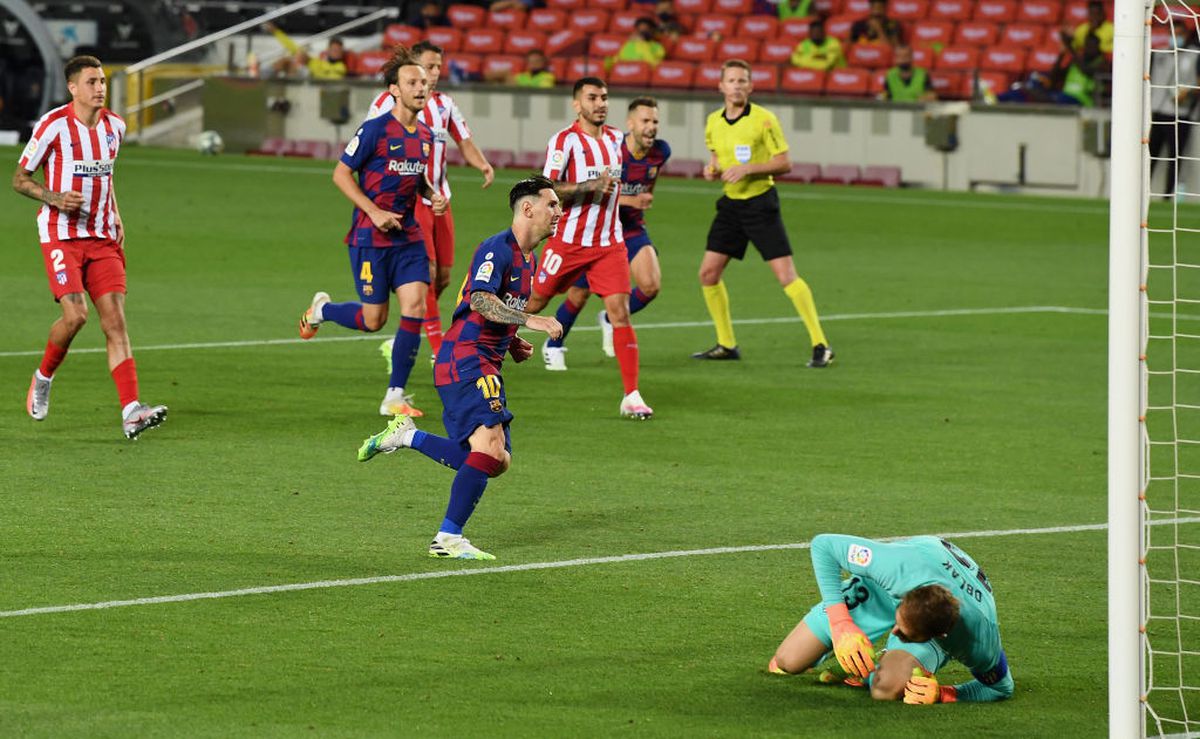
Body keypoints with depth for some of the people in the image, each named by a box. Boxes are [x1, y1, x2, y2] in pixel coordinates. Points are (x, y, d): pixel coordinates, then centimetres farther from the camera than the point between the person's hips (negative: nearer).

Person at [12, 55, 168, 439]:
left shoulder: (114, 126, 8)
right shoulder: (53, 125, -9)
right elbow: (19, 179, -2)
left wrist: (116, 219, 13)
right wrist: (53, 198, -20)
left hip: (102, 238, 5)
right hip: (61, 236, -5)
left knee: (115, 317, -7)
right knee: (75, 314, -18)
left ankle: (131, 411, -16)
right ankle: (43, 377, 13)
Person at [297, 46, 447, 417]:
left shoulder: (426, 136, 8)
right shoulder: (375, 130, -13)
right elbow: (341, 173, -8)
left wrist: (433, 195, 2)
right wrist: (374, 211, -16)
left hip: (408, 237, 6)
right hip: (371, 237, -6)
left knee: (415, 307, -8)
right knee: (374, 319, -1)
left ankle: (395, 396, 0)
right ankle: (321, 309, 32)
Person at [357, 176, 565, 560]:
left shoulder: (527, 261, 19)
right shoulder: (497, 249, -12)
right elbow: (480, 301, -27)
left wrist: (512, 343, 14)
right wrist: (530, 321, -33)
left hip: (485, 366, 10)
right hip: (464, 361, -10)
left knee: (497, 462, 4)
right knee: (490, 448, -21)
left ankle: (407, 436, 17)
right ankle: (448, 539, -15)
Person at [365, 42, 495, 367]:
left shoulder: (443, 103, 12)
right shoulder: (389, 101, -7)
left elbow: (464, 141, 18)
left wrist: (483, 164, -4)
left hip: (440, 200, 7)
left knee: (443, 276, 5)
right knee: (426, 273, -14)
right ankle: (440, 352, -13)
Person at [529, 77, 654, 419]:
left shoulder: (616, 138, 9)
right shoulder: (564, 140, -10)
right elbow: (546, 189, -18)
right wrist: (589, 186, -25)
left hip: (609, 244, 4)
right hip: (568, 242, -4)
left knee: (620, 312, -9)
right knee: (533, 303, 10)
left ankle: (632, 396, -12)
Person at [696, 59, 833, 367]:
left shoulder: (764, 119, -12)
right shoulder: (713, 122, 6)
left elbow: (784, 162, -11)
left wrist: (747, 169, -22)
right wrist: (711, 170, -1)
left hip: (760, 203, -6)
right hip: (730, 203, 6)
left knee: (786, 275, -12)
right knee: (708, 273, 4)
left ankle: (821, 345, -8)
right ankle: (727, 345, 18)